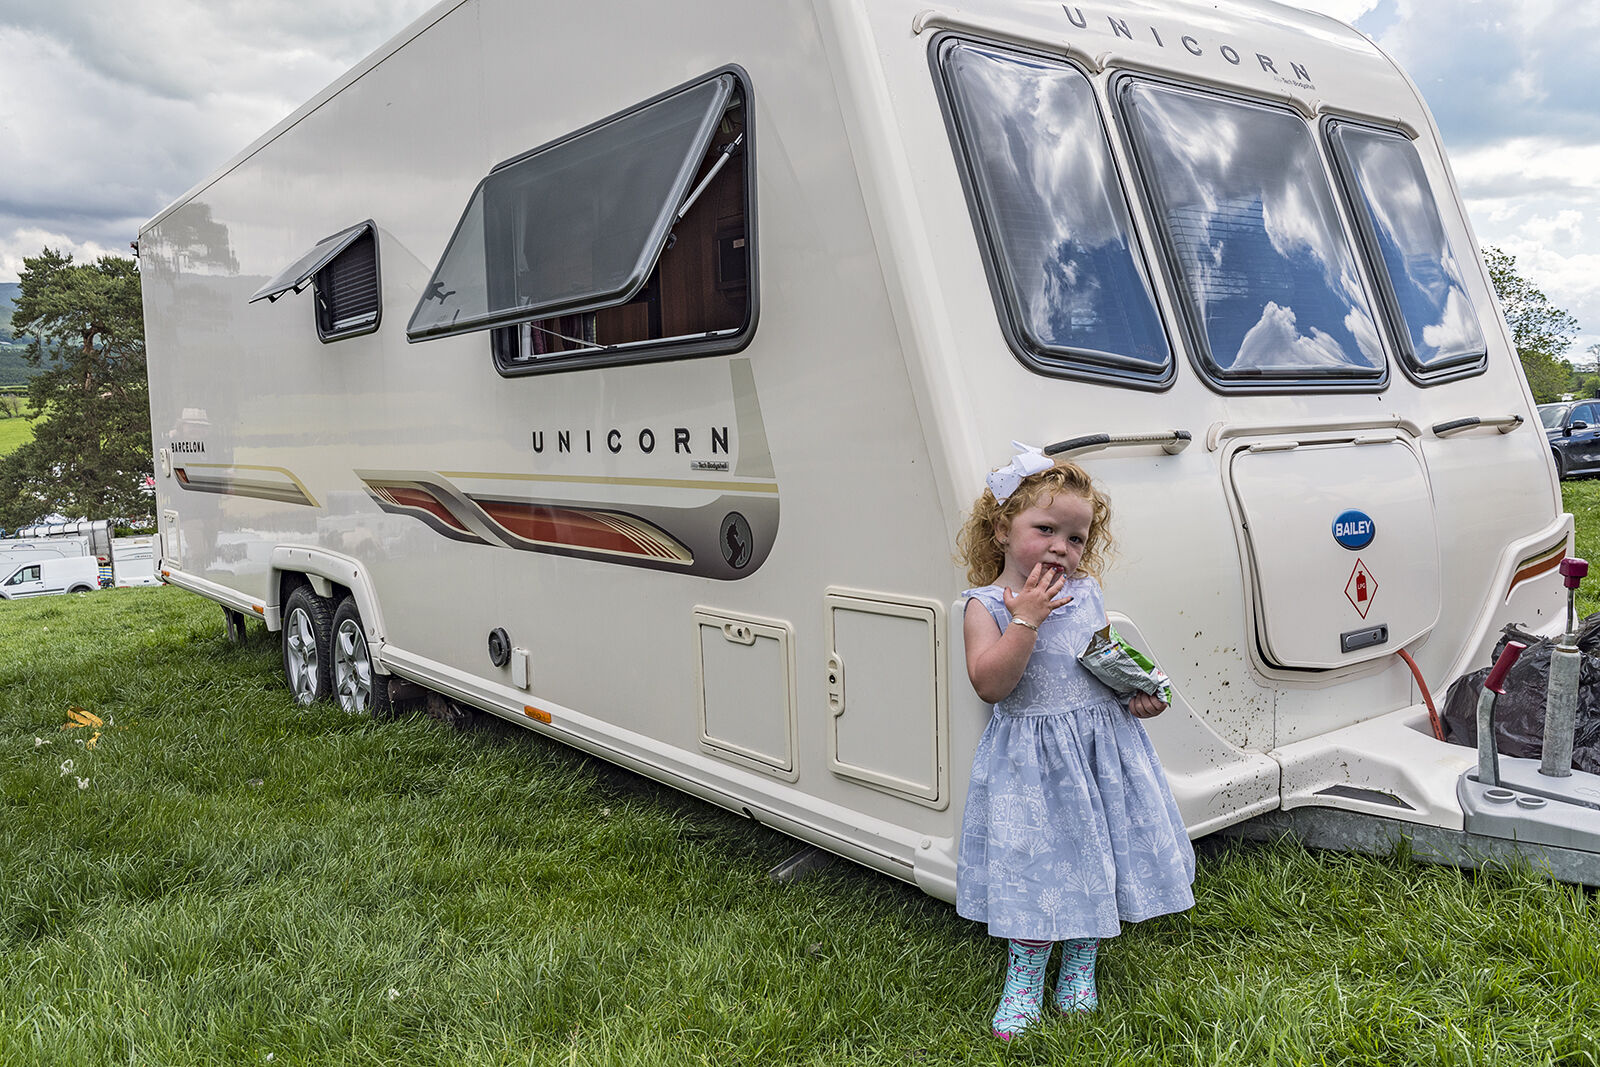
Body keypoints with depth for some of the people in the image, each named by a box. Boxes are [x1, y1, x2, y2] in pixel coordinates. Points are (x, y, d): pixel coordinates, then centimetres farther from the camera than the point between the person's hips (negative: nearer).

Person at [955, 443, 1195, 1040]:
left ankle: (1079, 968, 32)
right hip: (1033, 763, -5)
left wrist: (1142, 693, 3)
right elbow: (990, 684, -22)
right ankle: (1024, 982, 20)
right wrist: (1026, 618, -25)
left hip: (1105, 744, 5)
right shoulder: (988, 605, -9)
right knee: (1038, 866, -1)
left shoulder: (1085, 592, 6)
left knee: (1099, 859, 11)